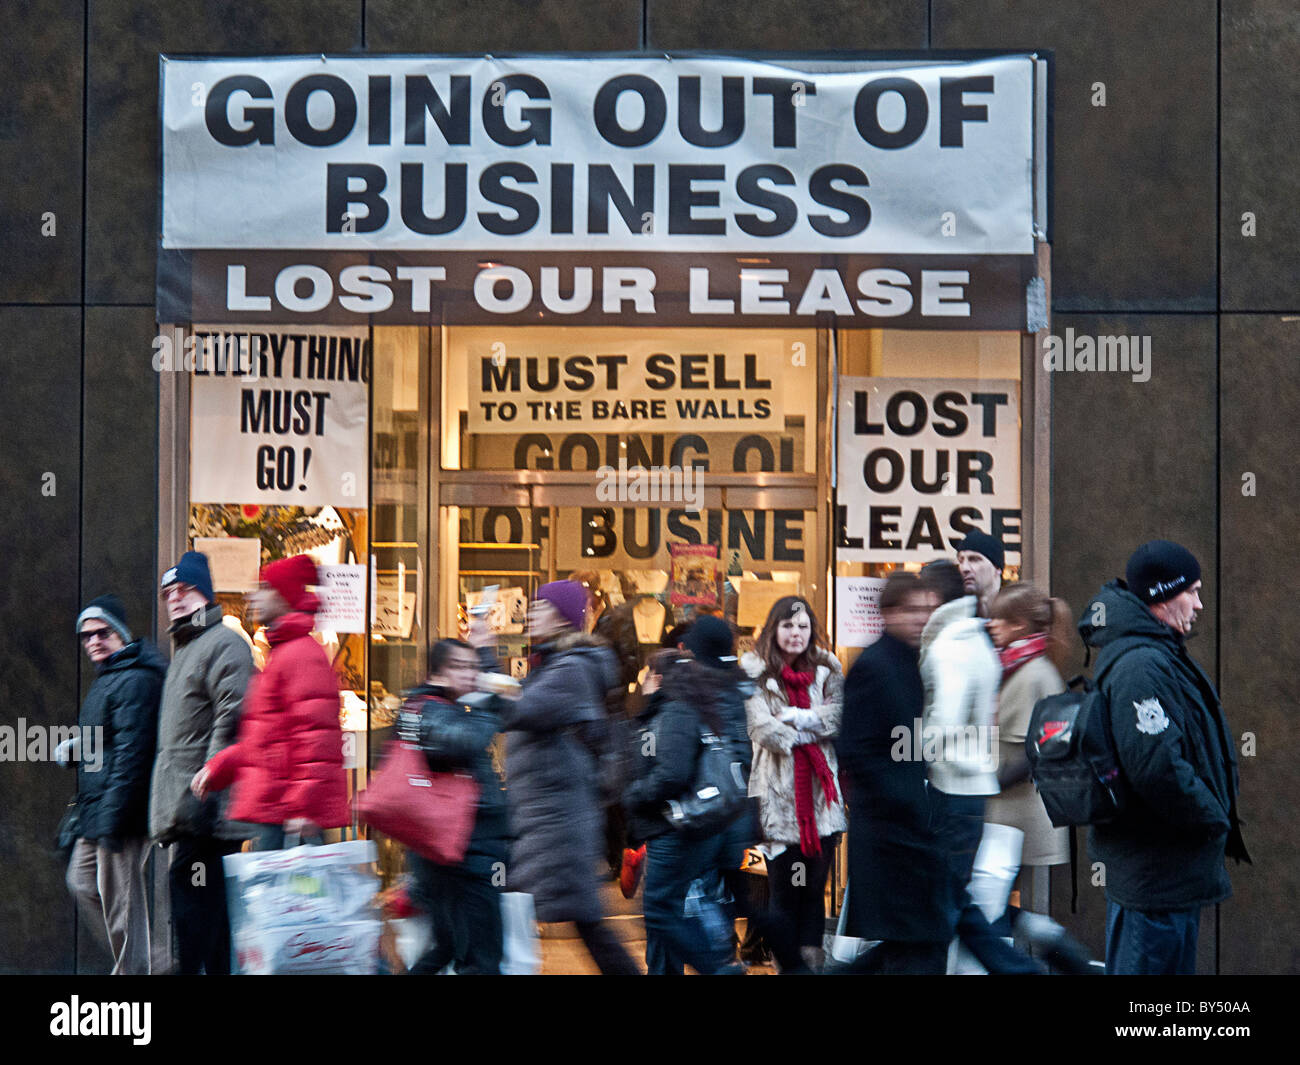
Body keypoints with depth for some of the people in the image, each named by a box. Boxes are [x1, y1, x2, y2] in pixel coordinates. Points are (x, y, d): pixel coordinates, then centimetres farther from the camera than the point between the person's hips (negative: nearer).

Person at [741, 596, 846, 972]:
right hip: (779, 793, -3)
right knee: (782, 888, 1)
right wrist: (815, 725, -6)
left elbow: (840, 718, -5)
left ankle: (812, 956, 12)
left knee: (816, 886, 6)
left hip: (821, 789, 3)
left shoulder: (826, 669, 8)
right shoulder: (756, 673, -2)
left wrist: (794, 716, -13)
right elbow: (764, 730, -13)